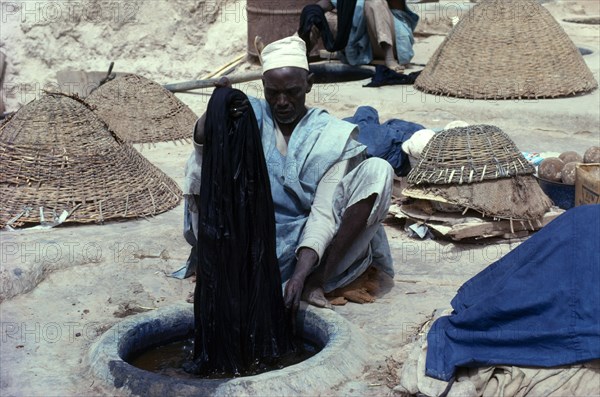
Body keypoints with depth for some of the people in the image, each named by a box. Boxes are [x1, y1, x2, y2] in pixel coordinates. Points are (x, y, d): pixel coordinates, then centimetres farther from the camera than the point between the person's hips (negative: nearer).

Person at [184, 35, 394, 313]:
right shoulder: (251, 116, 3)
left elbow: (324, 213, -14)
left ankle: (316, 280, -23)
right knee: (204, 159, -16)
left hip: (307, 251, 0)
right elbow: (201, 137, -19)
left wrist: (301, 274, -29)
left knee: (377, 170, -18)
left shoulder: (332, 135, -3)